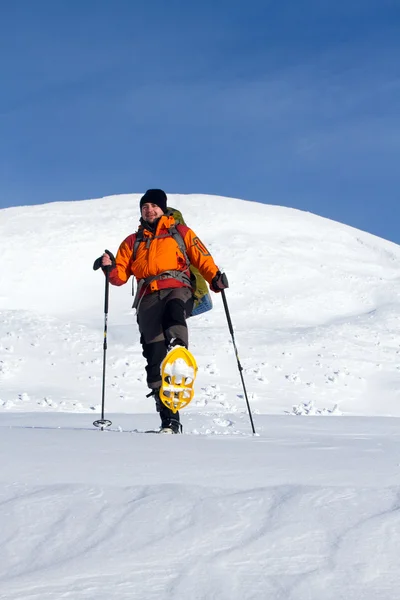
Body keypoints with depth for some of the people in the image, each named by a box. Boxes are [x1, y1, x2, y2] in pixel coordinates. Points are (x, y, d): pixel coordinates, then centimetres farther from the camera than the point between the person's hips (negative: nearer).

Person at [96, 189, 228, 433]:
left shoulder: (180, 232, 21)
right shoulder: (132, 242, 27)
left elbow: (201, 256, 9)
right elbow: (121, 276, 20)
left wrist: (215, 277, -10)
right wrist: (110, 268, -3)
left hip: (178, 289, -2)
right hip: (149, 296, 2)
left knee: (174, 312, -40)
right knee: (154, 353, -14)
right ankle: (169, 419, -17)